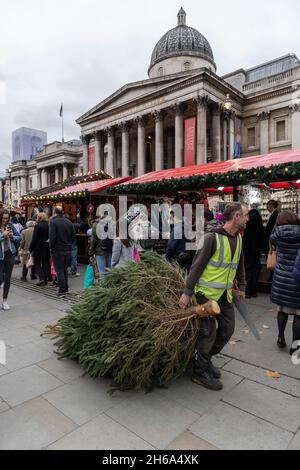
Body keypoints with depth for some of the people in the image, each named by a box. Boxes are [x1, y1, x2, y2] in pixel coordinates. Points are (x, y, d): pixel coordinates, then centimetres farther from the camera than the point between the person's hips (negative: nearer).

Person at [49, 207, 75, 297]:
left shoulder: (53, 222, -12)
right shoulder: (69, 222, 5)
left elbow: (52, 237, -18)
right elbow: (73, 235, 6)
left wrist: (52, 247, -5)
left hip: (57, 250, -5)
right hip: (68, 250, 6)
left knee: (59, 270, 2)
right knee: (65, 269, 17)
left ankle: (62, 290, 4)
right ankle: (66, 288, 25)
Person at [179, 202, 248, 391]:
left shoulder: (238, 238, 6)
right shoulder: (213, 237, -18)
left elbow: (239, 264, 18)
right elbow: (197, 266, -18)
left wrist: (241, 287, 20)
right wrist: (188, 293, -19)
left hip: (225, 294, 8)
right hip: (207, 292, -8)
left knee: (228, 329, 12)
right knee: (209, 332, 0)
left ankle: (206, 359, 33)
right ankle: (200, 372, 19)